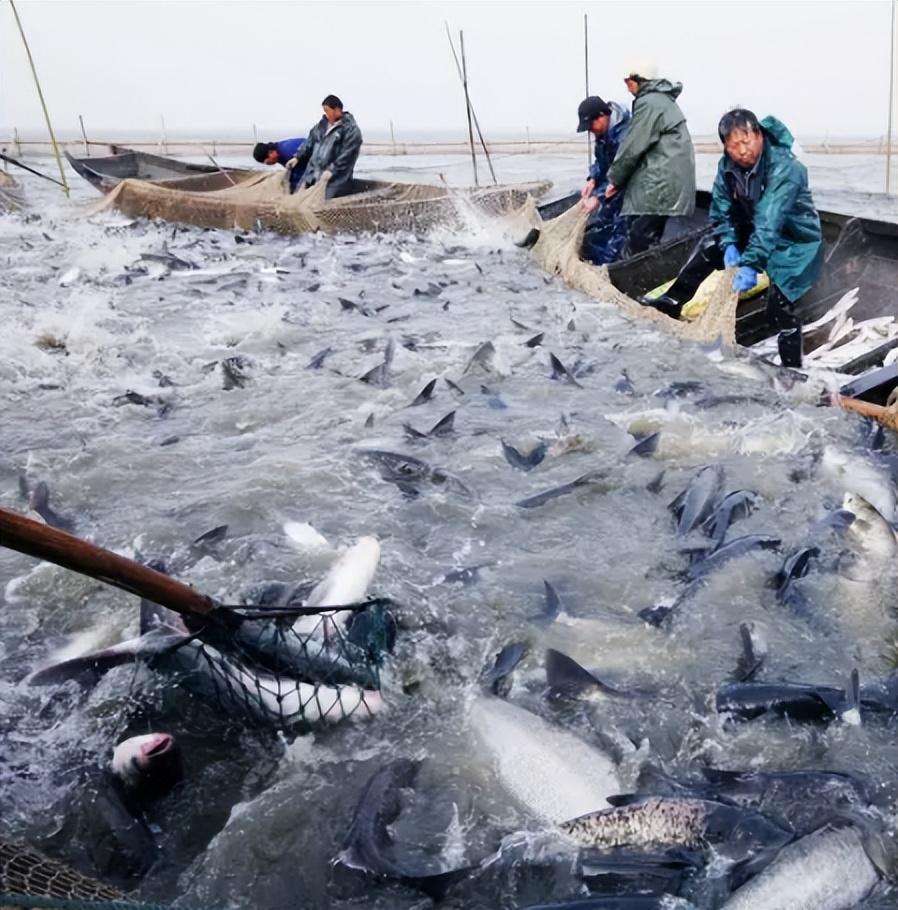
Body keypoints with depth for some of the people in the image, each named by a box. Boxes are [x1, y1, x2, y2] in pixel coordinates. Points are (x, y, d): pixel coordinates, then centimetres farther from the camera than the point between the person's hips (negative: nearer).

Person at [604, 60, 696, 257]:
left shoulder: (649, 103, -10)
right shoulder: (663, 100, 22)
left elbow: (632, 147, -12)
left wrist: (614, 179, 2)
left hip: (657, 186, -10)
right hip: (665, 184, 10)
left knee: (636, 248, -10)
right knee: (649, 245, 12)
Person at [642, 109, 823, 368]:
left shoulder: (785, 169, -31)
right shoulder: (727, 165, -11)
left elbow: (769, 223, -41)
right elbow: (721, 210, -7)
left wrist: (750, 265, -49)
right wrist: (729, 245, -23)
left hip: (793, 240, -6)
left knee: (780, 308, -12)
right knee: (708, 248, -1)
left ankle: (792, 370, 0)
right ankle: (670, 303, 12)